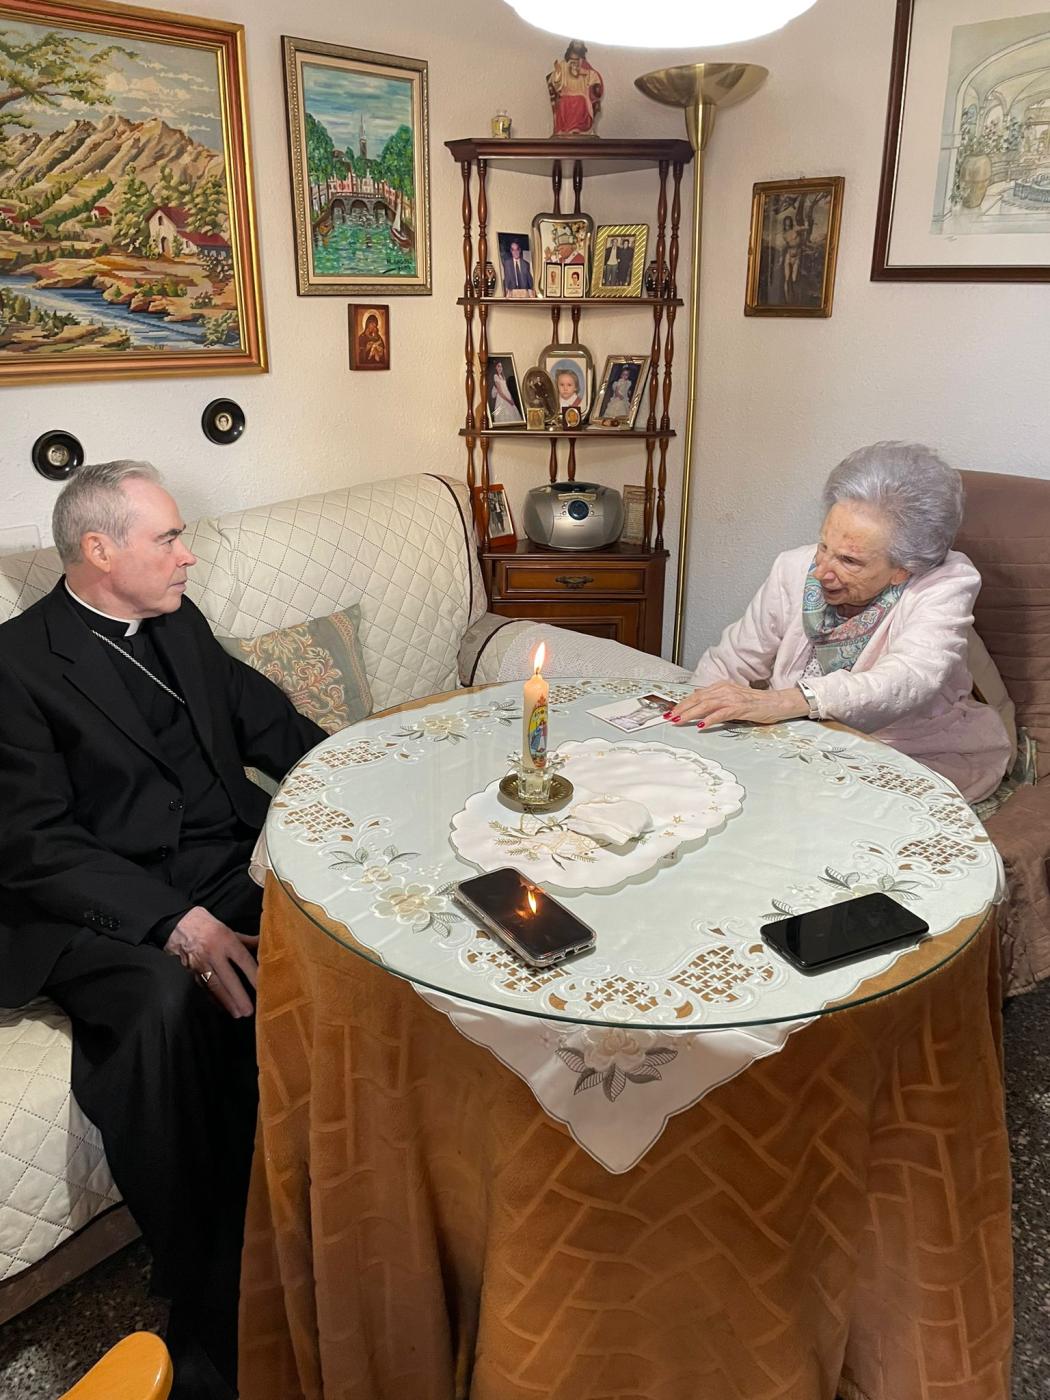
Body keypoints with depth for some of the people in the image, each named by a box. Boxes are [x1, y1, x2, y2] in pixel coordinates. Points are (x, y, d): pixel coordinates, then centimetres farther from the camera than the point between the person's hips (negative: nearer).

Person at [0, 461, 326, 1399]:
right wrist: (174, 924, -25)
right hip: (104, 912, -5)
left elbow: (267, 721, 21)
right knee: (170, 1004, -36)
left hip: (232, 874, 6)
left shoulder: (179, 622, 15)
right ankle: (210, 1314, -17)